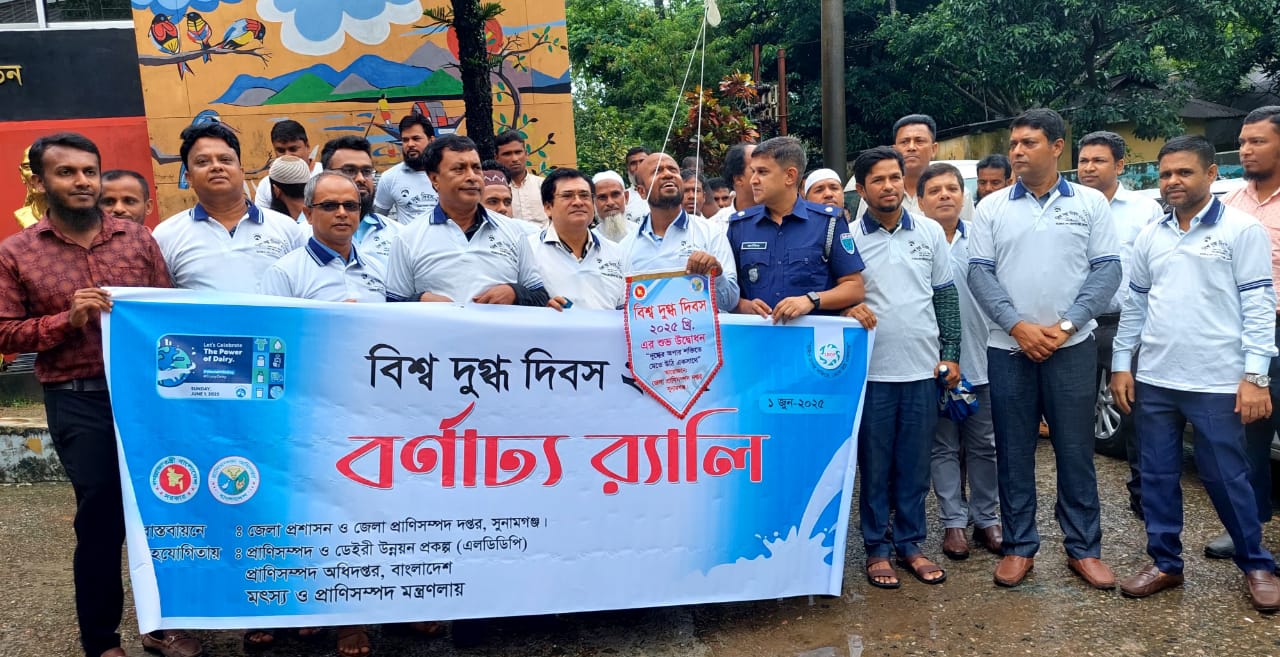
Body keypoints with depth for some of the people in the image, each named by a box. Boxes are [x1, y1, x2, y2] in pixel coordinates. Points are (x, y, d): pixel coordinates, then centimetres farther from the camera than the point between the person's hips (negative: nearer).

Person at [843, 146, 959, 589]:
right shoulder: (849, 238, -2)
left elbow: (946, 297, 10)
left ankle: (910, 543, 24)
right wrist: (848, 309, -19)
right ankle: (877, 547, 19)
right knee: (875, 465, 6)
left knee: (915, 464, 10)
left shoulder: (931, 233, 6)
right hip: (871, 370, -2)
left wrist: (951, 354, 5)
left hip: (923, 369, 2)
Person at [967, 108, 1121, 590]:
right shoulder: (991, 208, 5)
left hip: (1072, 346, -1)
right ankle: (1019, 546, 19)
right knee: (1013, 451, 6)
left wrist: (1065, 325, -12)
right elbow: (979, 273, -1)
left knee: (1075, 450, 6)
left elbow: (1107, 269, -1)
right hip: (1009, 347, 1)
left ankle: (1083, 548, 20)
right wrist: (1019, 326, -12)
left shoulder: (1090, 203, 4)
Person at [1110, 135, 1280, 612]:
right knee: (1157, 476, 10)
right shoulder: (1150, 237, 10)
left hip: (1217, 382, -4)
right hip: (1153, 380, 4)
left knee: (1226, 479, 6)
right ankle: (1165, 563, 24)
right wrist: (1121, 364, 8)